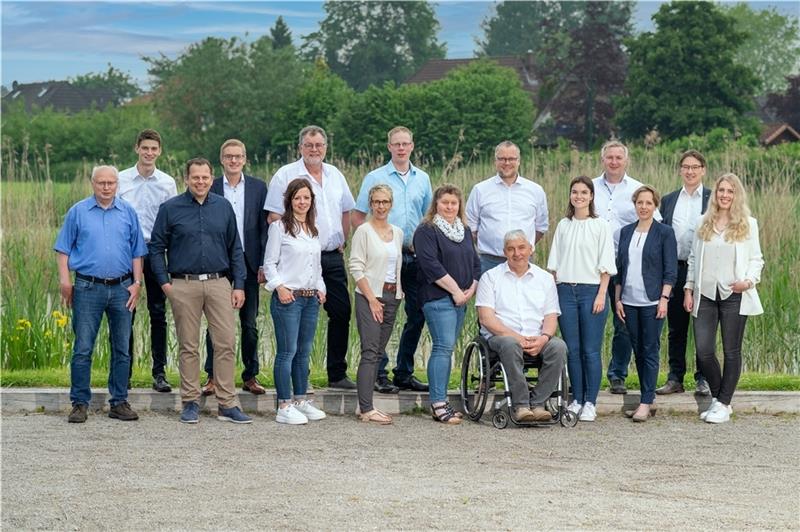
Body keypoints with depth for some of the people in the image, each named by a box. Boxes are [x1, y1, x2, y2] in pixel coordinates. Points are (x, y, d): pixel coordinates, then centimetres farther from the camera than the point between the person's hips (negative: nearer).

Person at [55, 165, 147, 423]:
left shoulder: (128, 212, 8)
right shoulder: (78, 211, 3)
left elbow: (137, 252, 10)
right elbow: (63, 249, 4)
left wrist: (137, 283, 2)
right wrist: (64, 280, -6)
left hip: (121, 288, 2)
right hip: (87, 288, -2)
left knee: (122, 350, 6)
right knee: (82, 349, -2)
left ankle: (119, 402, 14)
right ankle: (80, 403, 4)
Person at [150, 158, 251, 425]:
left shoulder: (223, 207, 9)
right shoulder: (170, 209, 2)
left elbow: (235, 249, 11)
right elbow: (156, 247, 5)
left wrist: (239, 285, 5)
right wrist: (164, 282, -3)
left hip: (219, 283, 2)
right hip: (184, 286, -2)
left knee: (226, 343, -3)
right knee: (188, 347, 4)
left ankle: (227, 404, 2)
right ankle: (190, 403, 12)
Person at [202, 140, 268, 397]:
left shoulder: (258, 187, 5)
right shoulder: (210, 188, 2)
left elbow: (264, 228, 4)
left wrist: (264, 264, -3)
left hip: (248, 262, 1)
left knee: (249, 324, 6)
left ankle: (250, 376, 14)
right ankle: (213, 376, 9)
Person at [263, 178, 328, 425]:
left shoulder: (314, 229, 16)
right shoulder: (279, 227, -3)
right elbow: (269, 263, -5)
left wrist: (321, 288, 12)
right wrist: (279, 287, -16)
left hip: (311, 298, 7)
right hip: (287, 297, -7)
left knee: (304, 351, 12)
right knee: (287, 352, -7)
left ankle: (301, 400, 20)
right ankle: (284, 406, -4)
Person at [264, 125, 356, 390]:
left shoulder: (335, 175, 14)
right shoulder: (285, 175, -4)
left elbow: (346, 212, 24)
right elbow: (274, 218, -8)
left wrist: (342, 242, 15)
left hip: (332, 257, 6)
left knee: (341, 313, 5)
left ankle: (337, 374, 15)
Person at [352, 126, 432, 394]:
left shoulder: (422, 179, 12)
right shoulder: (375, 178, 1)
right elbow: (358, 217, 1)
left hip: (414, 255, 4)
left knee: (417, 315, 5)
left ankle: (404, 372, 16)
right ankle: (379, 374, 2)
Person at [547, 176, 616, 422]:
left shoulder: (601, 226, 0)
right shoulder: (563, 226, 11)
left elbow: (606, 265, -3)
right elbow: (554, 263, 14)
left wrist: (601, 294, -10)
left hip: (591, 291, -3)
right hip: (566, 291, 4)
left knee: (590, 350, -4)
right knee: (572, 349, 4)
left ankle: (590, 403, 1)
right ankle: (576, 400, 12)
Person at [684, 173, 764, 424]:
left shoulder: (748, 224, 2)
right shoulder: (703, 223, 9)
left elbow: (756, 259, 3)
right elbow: (694, 258, 13)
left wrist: (749, 281, -14)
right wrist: (688, 289, 8)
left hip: (734, 295, -2)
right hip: (706, 294, 3)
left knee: (731, 351, 2)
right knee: (703, 351, -2)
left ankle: (723, 404, 10)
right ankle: (717, 398, 16)